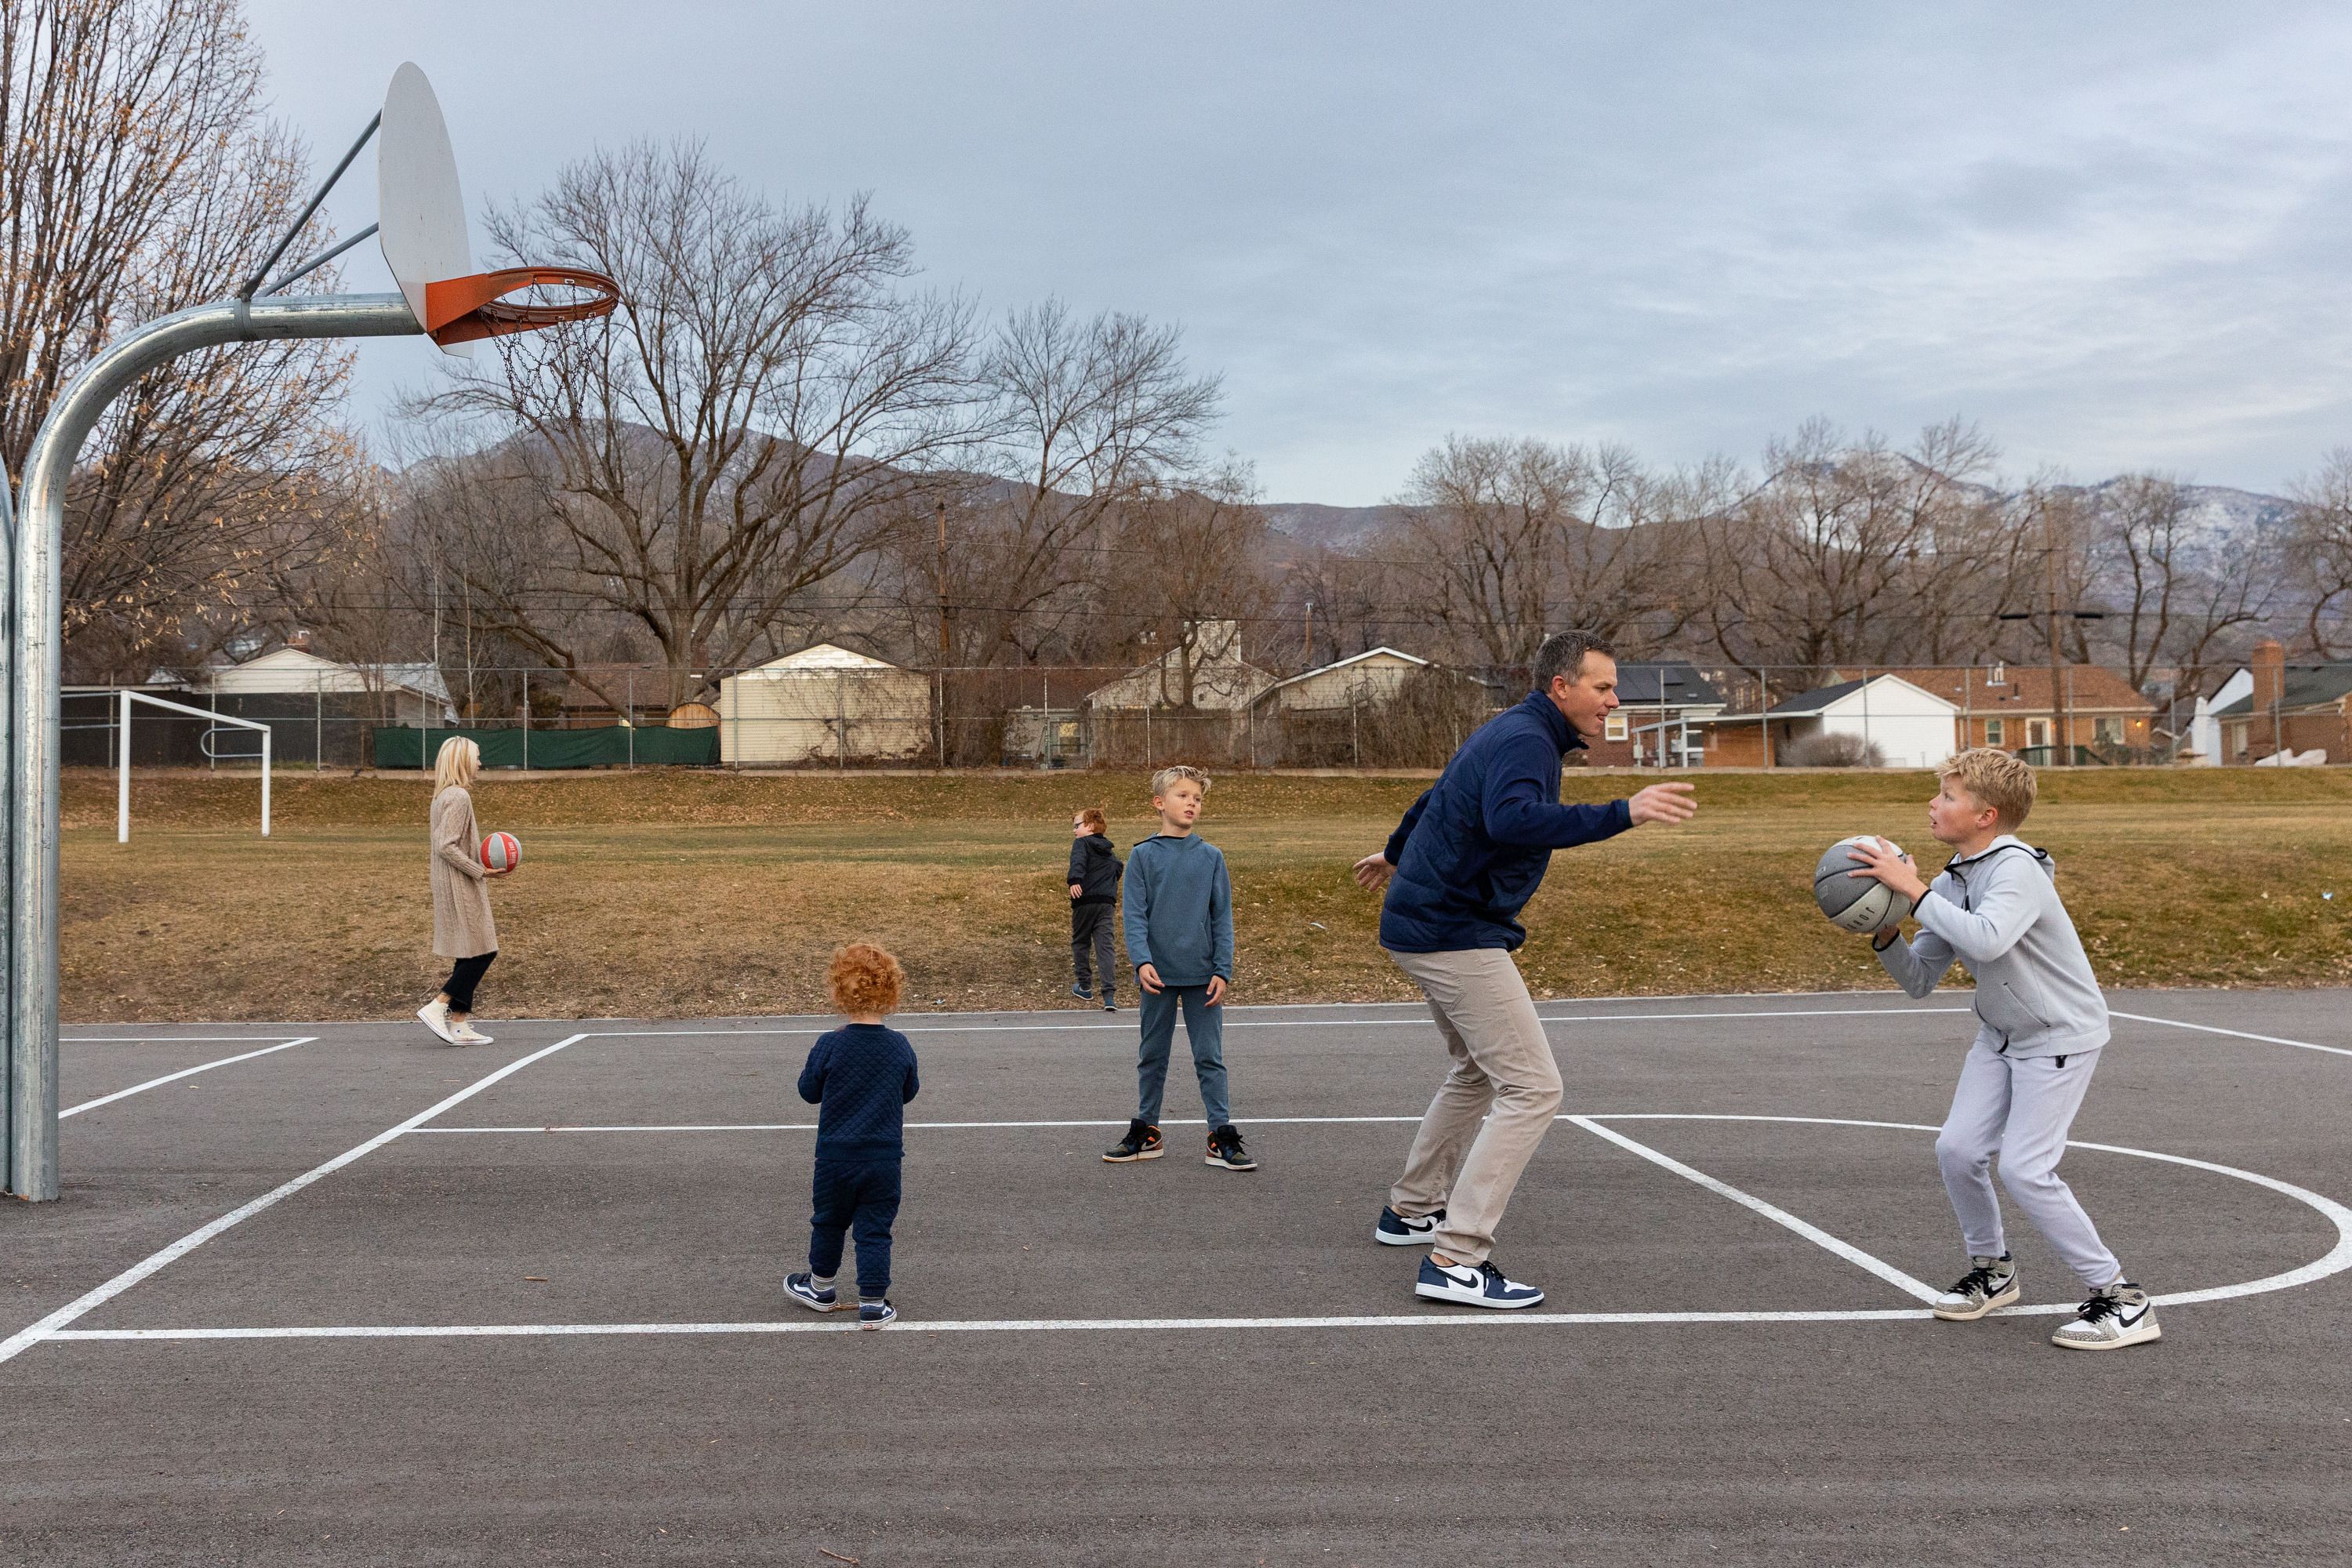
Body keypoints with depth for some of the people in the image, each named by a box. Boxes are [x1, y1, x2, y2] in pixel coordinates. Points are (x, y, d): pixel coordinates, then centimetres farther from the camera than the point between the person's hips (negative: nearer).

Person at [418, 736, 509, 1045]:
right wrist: (480, 871, -18)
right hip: (460, 889, -10)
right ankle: (436, 1008, -6)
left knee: (470, 955, 10)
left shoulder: (445, 796, 15)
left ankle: (459, 1024, 10)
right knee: (482, 951, -7)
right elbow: (447, 846, -21)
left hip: (456, 889, 10)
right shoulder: (458, 797, -16)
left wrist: (482, 860, 14)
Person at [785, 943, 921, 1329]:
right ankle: (873, 1304, 9)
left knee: (828, 1222, 19)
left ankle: (821, 1288, 36)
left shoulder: (829, 1047, -15)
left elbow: (809, 1092, -2)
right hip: (885, 1158, 1)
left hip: (836, 1156, -1)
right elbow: (909, 1092, 8)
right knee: (875, 1230, 8)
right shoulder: (900, 1047, -7)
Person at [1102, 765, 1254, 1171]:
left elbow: (1223, 919, 4)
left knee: (1210, 1058, 2)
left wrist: (1223, 971, -4)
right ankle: (1146, 1132, 23)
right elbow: (1134, 915, -4)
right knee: (1152, 1057, 11)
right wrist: (1142, 960, -18)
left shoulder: (1211, 857, 4)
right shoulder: (1142, 856, 1)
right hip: (1158, 975, 0)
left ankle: (1222, 1137, 7)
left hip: (1203, 977, 0)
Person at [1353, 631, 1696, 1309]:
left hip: (1424, 925, 11)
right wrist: (1623, 813, -45)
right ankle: (1456, 1260, -16)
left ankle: (1411, 1210, 37)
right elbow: (1512, 819, -39)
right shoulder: (1525, 741, -17)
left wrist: (1398, 853, 49)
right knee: (1532, 1087, -13)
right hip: (1456, 934, -11)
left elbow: (1438, 796, 32)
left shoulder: (1510, 733, 15)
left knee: (1479, 1071, 26)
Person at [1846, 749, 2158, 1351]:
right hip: (2001, 1036, 8)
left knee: (2024, 1168, -14)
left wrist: (1913, 889, -37)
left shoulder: (2016, 869, -23)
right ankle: (1993, 1270, 23)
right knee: (1957, 1149, 0)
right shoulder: (1951, 883, 1)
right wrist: (1886, 933, -16)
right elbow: (1920, 979, 2)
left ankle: (2122, 1300, -3)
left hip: (2061, 1038, -8)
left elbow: (1986, 940, -43)